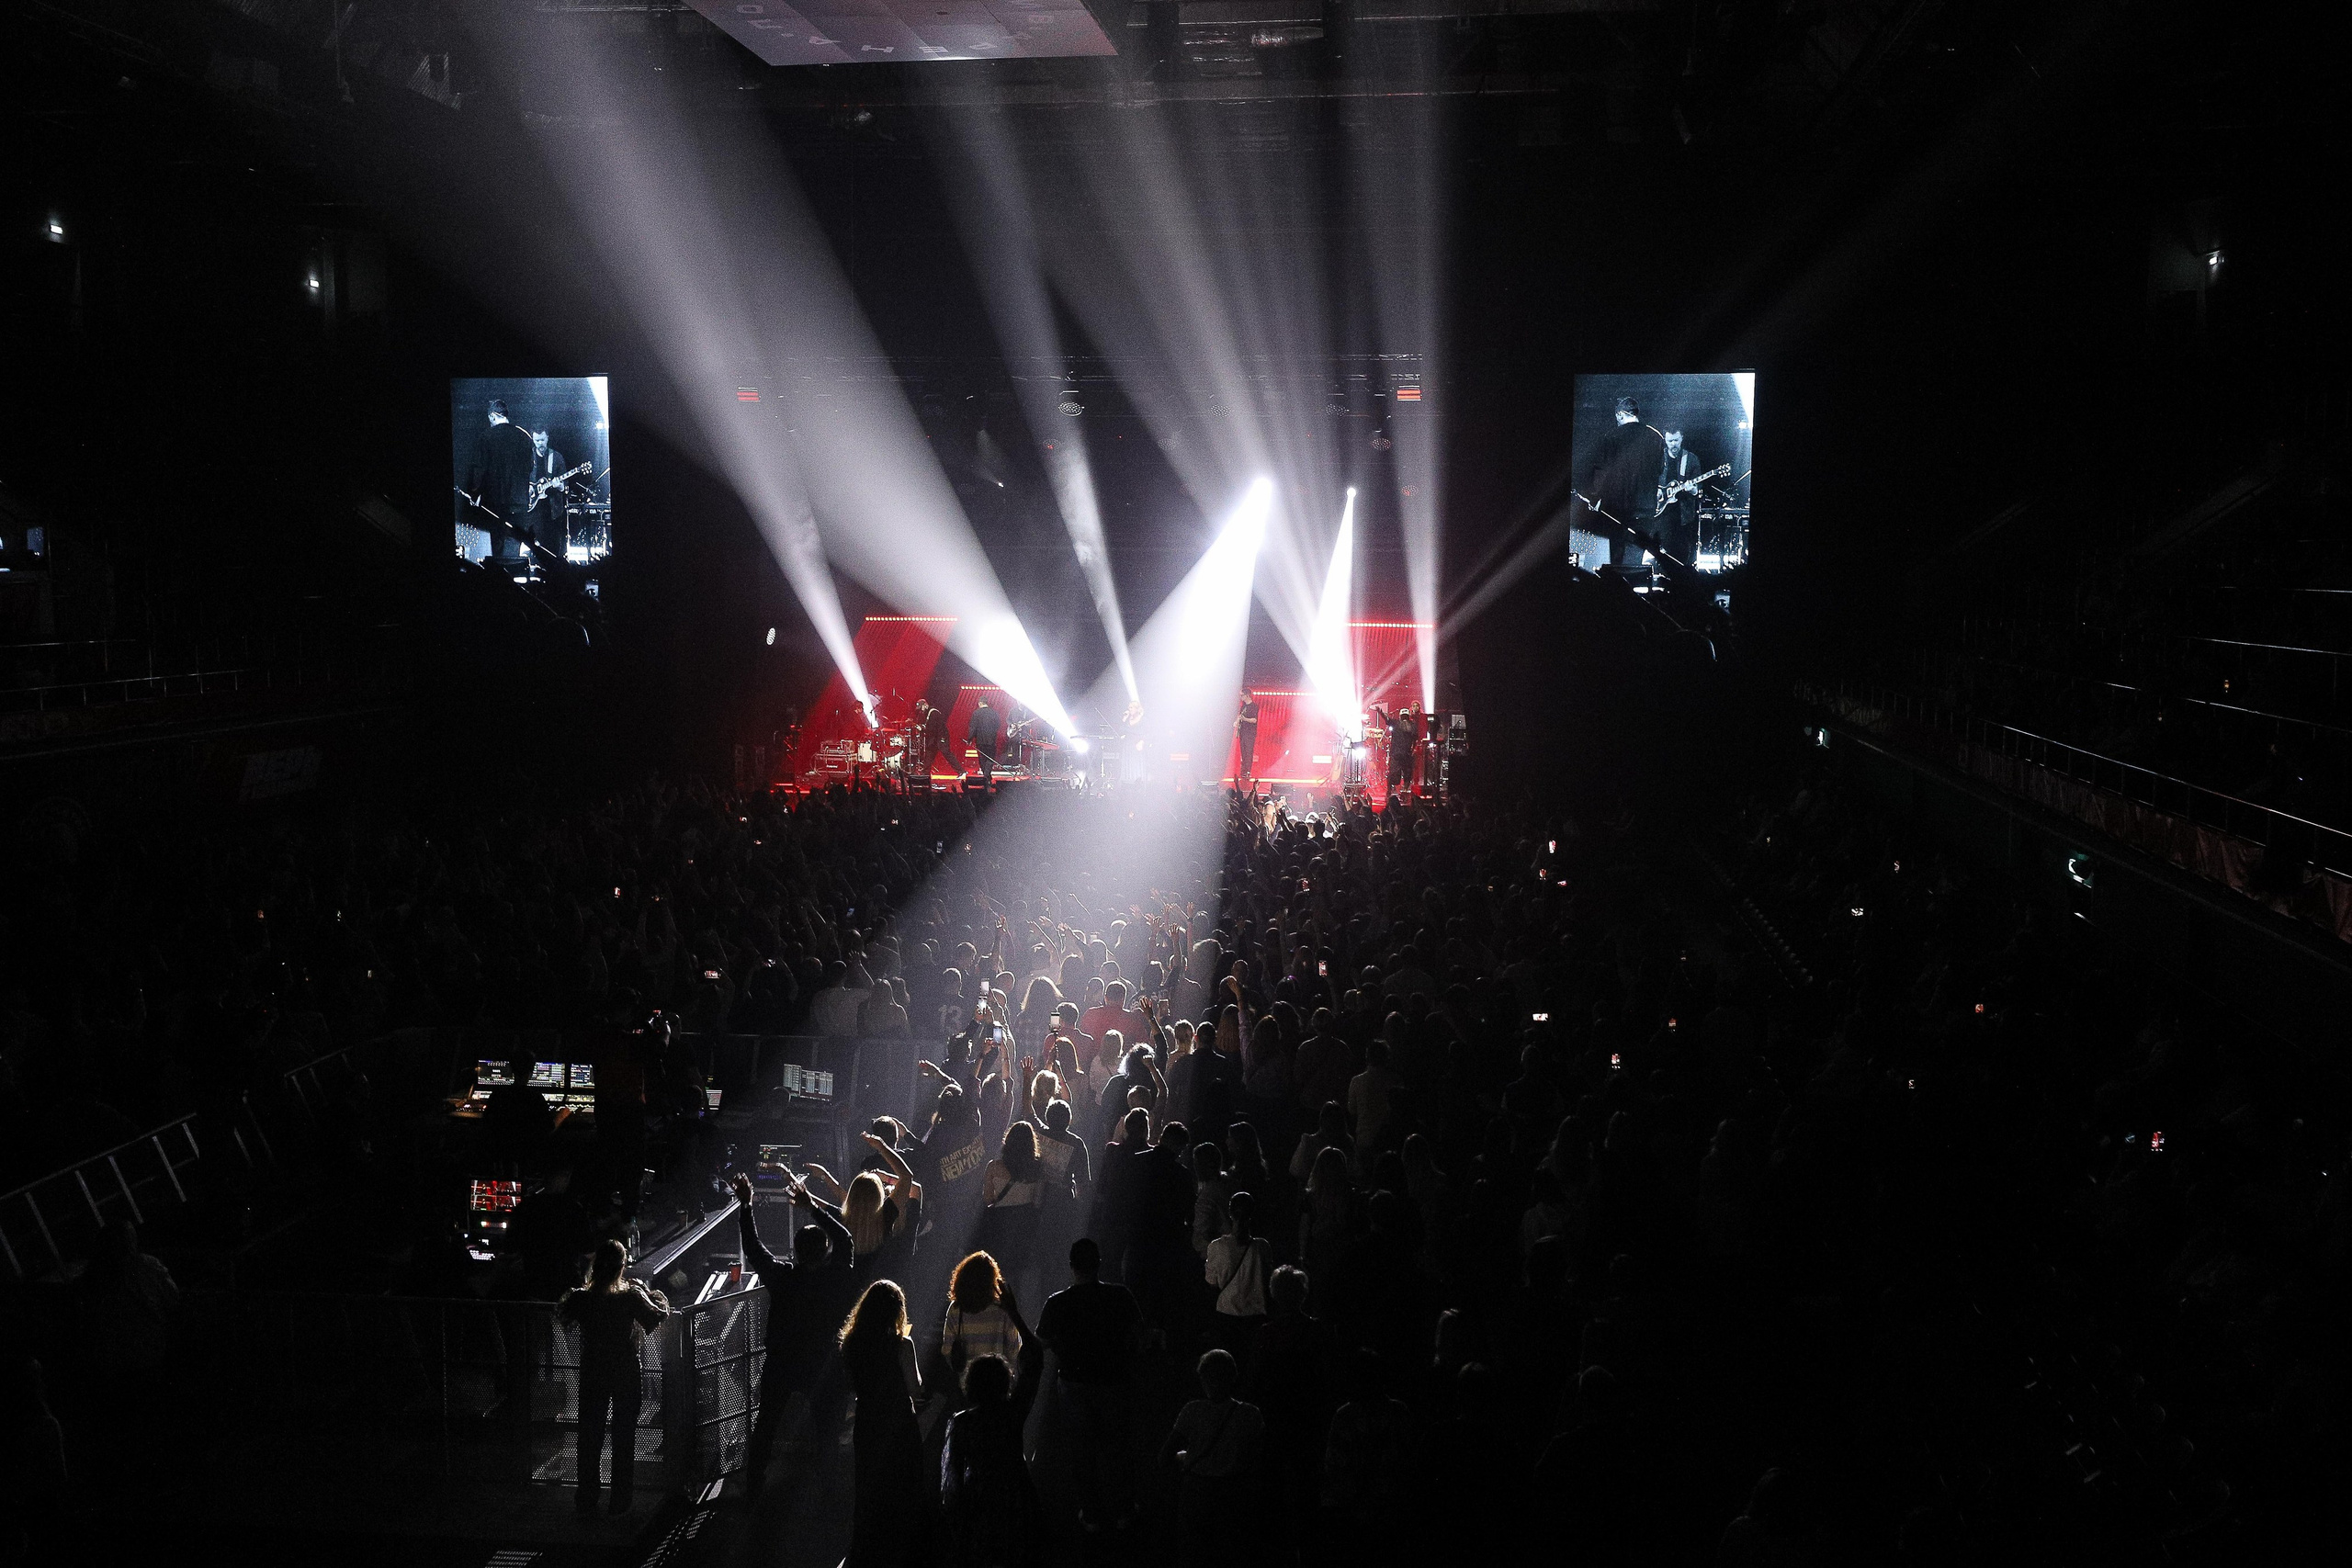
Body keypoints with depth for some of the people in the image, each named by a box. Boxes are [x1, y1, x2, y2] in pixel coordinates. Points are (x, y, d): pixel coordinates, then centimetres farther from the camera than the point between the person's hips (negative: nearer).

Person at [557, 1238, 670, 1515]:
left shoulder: (581, 1297, -12)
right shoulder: (631, 1296, -19)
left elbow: (561, 1312, 8)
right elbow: (658, 1318, -9)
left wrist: (577, 1288, 11)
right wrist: (654, 1295, 6)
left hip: (592, 1376, 2)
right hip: (628, 1376, -2)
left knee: (590, 1437, 15)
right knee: (624, 1439, 12)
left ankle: (587, 1500, 22)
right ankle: (620, 1500, 18)